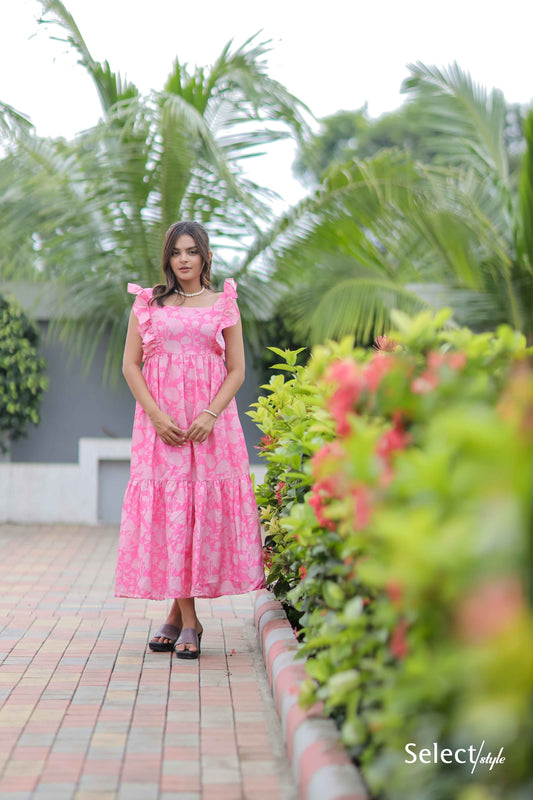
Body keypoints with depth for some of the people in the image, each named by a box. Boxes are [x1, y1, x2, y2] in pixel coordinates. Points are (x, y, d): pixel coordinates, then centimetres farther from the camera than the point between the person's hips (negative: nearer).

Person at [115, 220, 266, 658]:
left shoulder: (224, 305, 8)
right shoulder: (147, 303, 9)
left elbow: (237, 370, 5)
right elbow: (131, 365, 5)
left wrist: (210, 415, -10)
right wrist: (157, 415, -9)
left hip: (210, 420, 0)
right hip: (160, 421, 0)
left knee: (206, 509, -4)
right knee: (168, 510, -4)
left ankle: (179, 615, 7)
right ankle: (187, 621, 3)